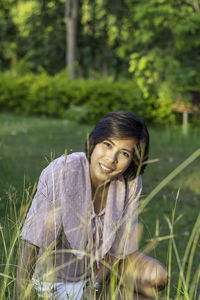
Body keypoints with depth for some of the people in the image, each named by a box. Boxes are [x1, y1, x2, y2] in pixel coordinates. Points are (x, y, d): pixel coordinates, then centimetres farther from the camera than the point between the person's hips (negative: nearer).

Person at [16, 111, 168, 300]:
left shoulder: (131, 183, -16)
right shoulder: (61, 173, -30)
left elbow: (119, 242, -7)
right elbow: (31, 244, -30)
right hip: (57, 275, -4)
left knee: (157, 278, -18)